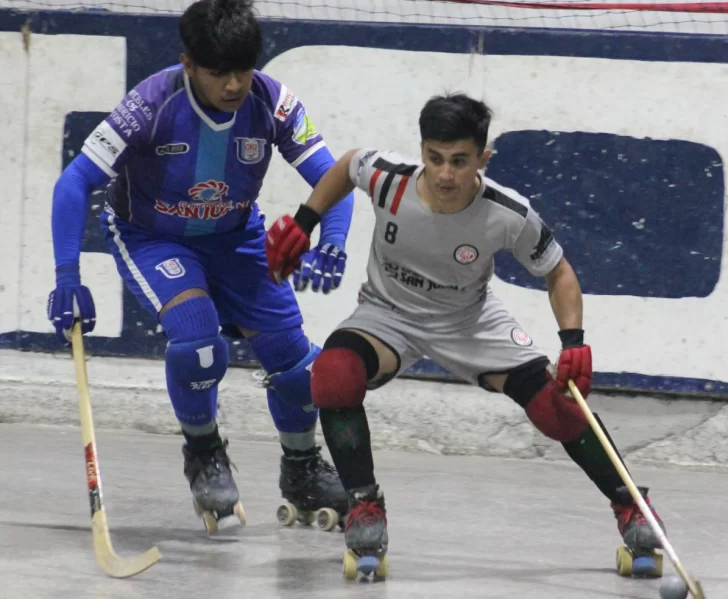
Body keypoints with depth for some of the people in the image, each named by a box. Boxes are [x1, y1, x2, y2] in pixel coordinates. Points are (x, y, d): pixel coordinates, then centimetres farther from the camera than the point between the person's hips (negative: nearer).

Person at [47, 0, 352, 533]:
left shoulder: (272, 103, -22)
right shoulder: (152, 105, -30)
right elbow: (75, 183, -27)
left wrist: (332, 245, -36)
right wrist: (67, 279, -33)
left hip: (235, 236, 3)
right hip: (149, 238, -3)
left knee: (288, 349, -3)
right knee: (197, 338, -27)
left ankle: (302, 470, 25)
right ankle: (202, 451, 3)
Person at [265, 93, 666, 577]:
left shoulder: (510, 216, -27)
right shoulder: (387, 178, -27)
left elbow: (558, 273, -10)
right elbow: (348, 165, -1)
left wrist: (574, 340, -23)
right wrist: (303, 223, 0)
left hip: (471, 320, 0)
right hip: (389, 314, 0)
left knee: (556, 405, -12)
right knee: (333, 374, -32)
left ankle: (629, 506, 12)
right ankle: (364, 507, -16)